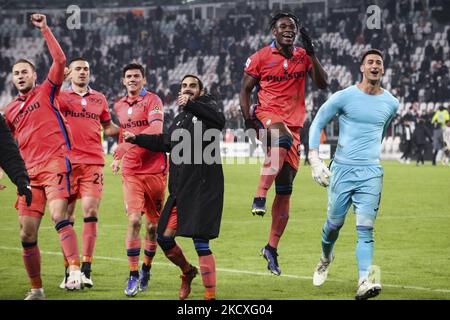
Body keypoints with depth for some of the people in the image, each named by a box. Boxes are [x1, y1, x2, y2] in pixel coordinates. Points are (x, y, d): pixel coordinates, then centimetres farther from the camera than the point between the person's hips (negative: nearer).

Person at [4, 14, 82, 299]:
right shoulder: (11, 110, 20)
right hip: (30, 170, 5)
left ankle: (75, 270, -33)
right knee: (27, 235, 1)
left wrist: (45, 30, -8)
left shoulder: (46, 92, 7)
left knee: (59, 216, -26)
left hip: (55, 163, -5)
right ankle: (36, 290, 11)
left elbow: (60, 61, -6)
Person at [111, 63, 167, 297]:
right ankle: (133, 276, -8)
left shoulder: (152, 100, -6)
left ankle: (146, 268, 28)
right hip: (131, 172, 3)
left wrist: (127, 145, -28)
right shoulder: (119, 106, 12)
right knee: (134, 220, -13)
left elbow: (156, 129, -23)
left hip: (154, 170, -3)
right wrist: (118, 158, 20)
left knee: (153, 225, 5)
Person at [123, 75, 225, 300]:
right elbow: (166, 142, 35)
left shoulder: (205, 108, -2)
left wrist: (191, 105, -38)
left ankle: (211, 295, -6)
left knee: (201, 243, -12)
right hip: (180, 190, 7)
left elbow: (219, 121, -26)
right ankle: (187, 271, 36)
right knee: (164, 238, 10)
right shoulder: (180, 119, 19)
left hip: (204, 188, -7)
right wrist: (136, 139, 37)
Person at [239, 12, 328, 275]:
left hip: (293, 123, 4)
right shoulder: (261, 58, 1)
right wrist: (248, 119, -6)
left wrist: (311, 54, -9)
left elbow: (323, 84, 0)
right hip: (268, 115, -4)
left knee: (285, 190, 5)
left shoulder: (303, 56, 10)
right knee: (283, 140, -42)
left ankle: (272, 248, 12)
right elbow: (245, 89, 7)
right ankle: (260, 195, -42)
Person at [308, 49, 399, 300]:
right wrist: (315, 160, -7)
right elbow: (317, 124, 2)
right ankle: (326, 259, 40)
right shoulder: (344, 97, -4)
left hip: (371, 173, 1)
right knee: (335, 223, 8)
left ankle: (364, 282, -21)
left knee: (366, 229, -11)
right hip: (342, 169, -1)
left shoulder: (391, 104, 6)